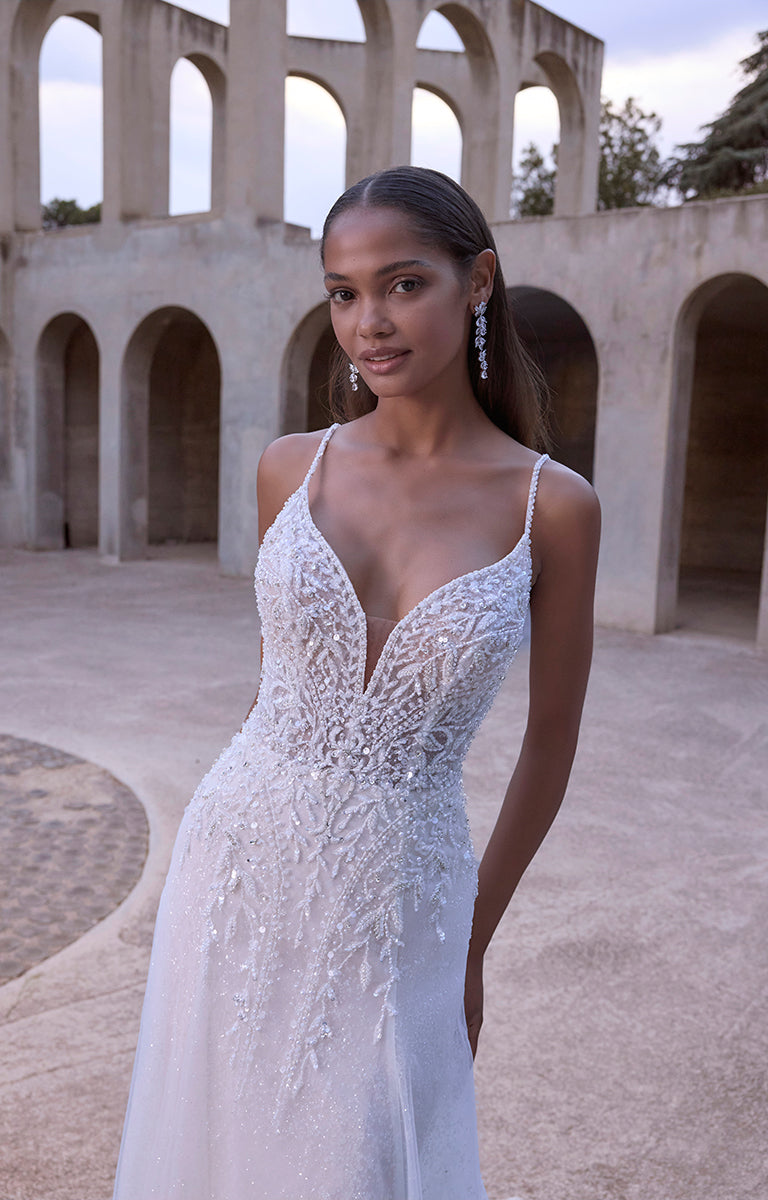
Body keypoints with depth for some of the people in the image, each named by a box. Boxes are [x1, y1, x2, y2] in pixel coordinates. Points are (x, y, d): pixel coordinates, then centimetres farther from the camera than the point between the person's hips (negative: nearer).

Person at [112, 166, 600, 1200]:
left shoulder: (554, 505, -9)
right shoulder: (291, 467, -3)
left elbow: (552, 738, 0)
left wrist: (474, 944, 7)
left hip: (400, 906, -2)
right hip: (245, 869, 2)